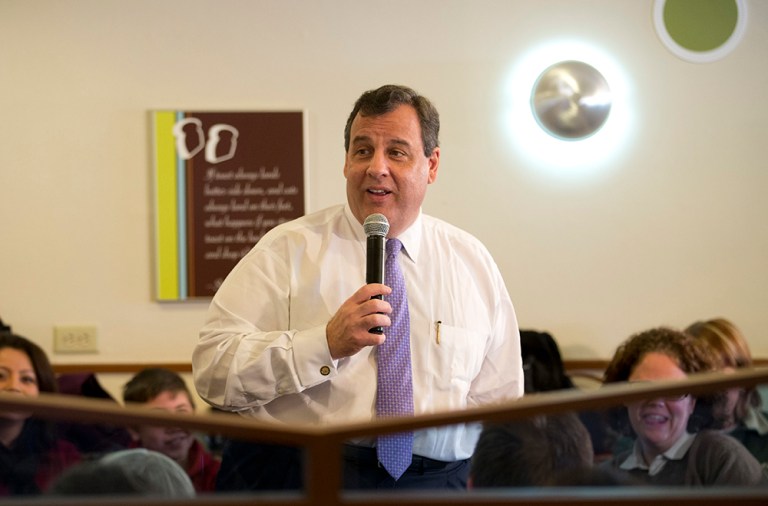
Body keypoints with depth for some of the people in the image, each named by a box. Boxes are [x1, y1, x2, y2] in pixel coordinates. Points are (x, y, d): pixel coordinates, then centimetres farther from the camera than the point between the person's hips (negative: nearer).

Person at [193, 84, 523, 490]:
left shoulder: (472, 262, 15)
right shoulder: (288, 250, 5)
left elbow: (500, 397, 18)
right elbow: (211, 371, -5)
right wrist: (326, 344, -15)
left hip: (435, 485, 4)